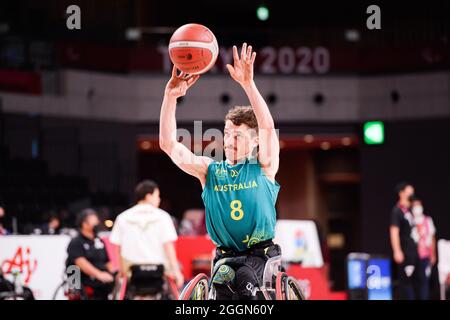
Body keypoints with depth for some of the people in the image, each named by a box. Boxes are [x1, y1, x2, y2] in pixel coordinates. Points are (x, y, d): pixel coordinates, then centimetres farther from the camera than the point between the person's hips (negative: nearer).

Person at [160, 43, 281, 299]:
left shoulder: (264, 166, -2)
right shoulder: (209, 170, 4)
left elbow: (267, 127, -20)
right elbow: (169, 145, -7)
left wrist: (248, 84, -33)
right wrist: (171, 97, -20)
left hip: (262, 252, -3)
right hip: (226, 254, 3)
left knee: (244, 278, -31)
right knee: (221, 285, -23)